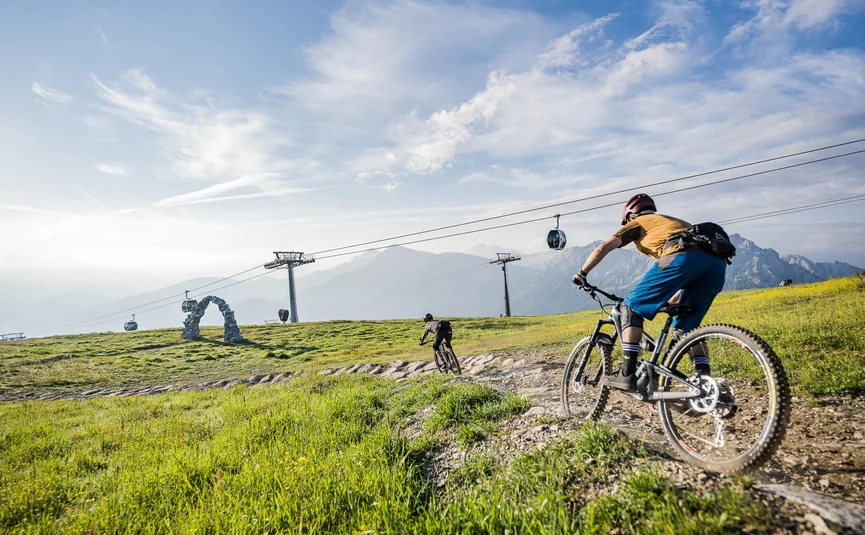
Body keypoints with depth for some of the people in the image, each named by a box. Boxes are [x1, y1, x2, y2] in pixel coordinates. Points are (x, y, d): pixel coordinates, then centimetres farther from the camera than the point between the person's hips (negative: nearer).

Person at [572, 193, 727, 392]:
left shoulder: (637, 223, 26)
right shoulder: (672, 221, 43)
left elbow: (602, 248, 14)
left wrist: (581, 274, 27)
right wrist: (671, 301, 55)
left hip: (682, 257, -7)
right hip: (717, 262, 7)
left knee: (632, 307, 6)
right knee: (685, 327, 20)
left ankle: (628, 375, -3)